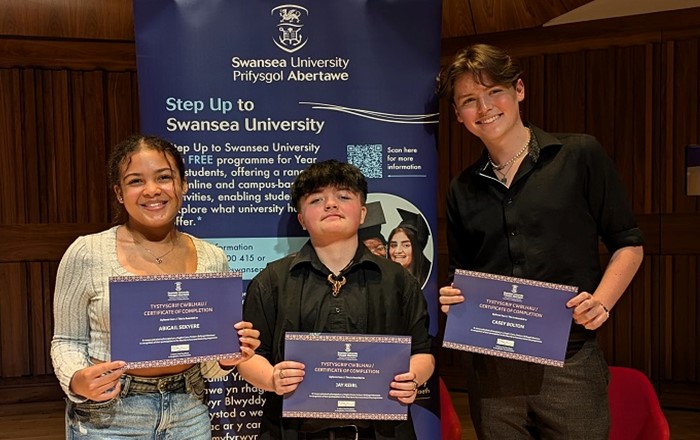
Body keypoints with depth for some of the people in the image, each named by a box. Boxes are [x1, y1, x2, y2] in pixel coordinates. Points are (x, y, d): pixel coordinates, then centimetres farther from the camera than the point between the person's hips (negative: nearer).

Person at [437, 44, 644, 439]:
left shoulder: (580, 155, 0)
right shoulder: (463, 190, 11)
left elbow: (628, 244, 3)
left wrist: (601, 303, -11)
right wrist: (452, 300, -4)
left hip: (569, 363, -3)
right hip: (491, 369, 3)